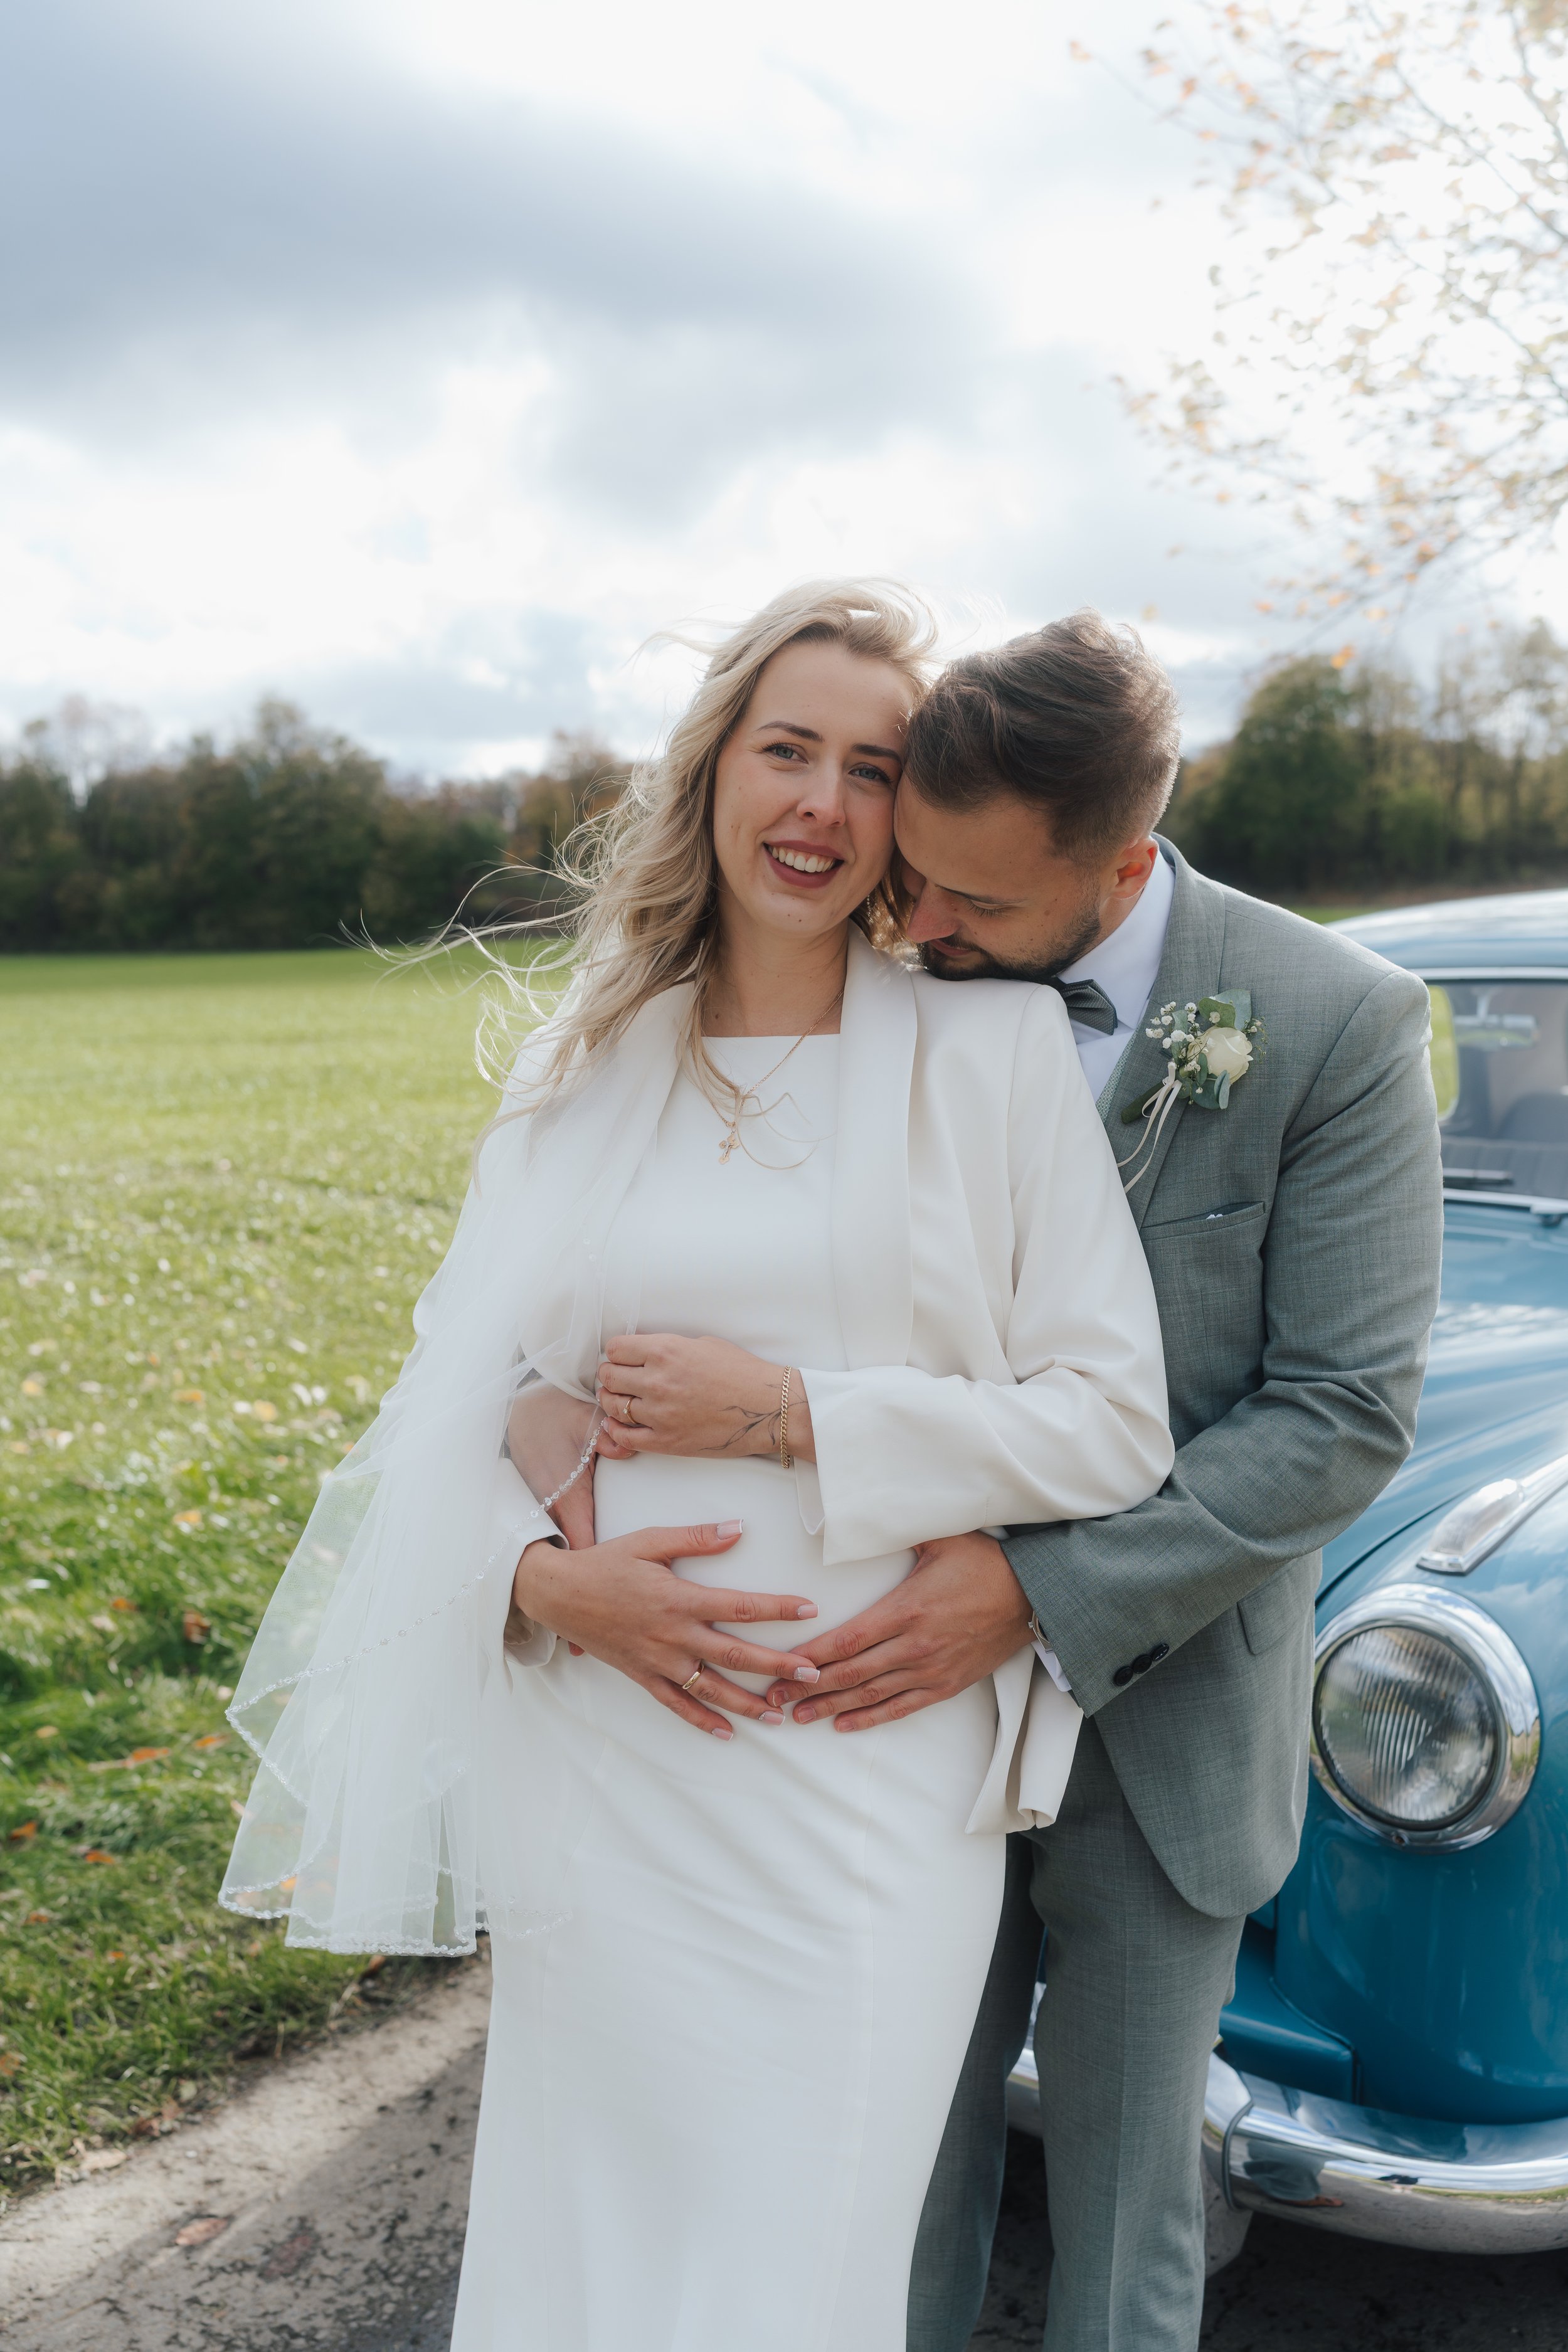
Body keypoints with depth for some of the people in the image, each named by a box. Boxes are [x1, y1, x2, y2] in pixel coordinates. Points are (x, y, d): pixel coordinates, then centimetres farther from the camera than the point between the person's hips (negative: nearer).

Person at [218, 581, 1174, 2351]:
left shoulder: (995, 1048, -1)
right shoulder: (583, 1069, 8)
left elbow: (1115, 1421, -4)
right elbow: (452, 1395, 8)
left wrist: (793, 1414, -13)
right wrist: (543, 1574, -11)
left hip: (863, 1775, -2)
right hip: (590, 1772, 3)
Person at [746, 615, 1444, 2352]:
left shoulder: (1337, 1025, -16)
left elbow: (1345, 1419, -17)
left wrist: (1043, 1593, -27)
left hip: (1157, 1718, -2)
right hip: (909, 1695, 2)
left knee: (1123, 2179, 17)